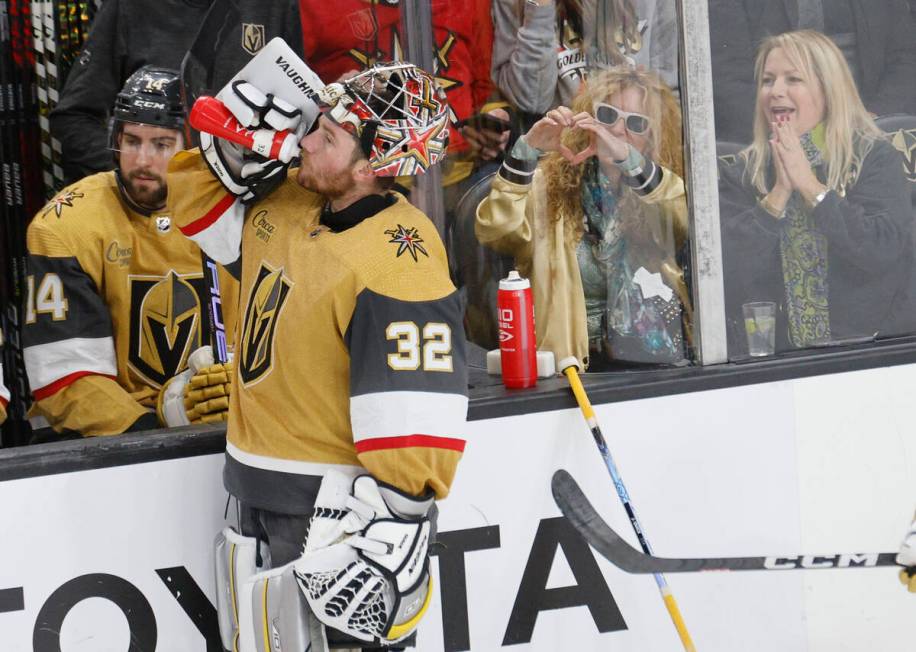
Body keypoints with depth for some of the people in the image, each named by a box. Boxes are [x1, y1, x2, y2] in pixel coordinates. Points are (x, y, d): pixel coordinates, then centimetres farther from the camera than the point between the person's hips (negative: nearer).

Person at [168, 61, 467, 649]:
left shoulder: (397, 260, -24)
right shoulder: (289, 204, 2)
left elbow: (414, 420, -27)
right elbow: (206, 210, 22)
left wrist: (387, 528, -27)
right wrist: (231, 149, 3)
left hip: (335, 508, -9)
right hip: (256, 491, 9)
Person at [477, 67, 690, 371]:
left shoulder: (659, 190, 11)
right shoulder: (553, 185, 7)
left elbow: (693, 217, -13)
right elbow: (494, 233, -9)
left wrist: (626, 157, -24)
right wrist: (526, 150, -17)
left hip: (656, 359, 1)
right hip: (569, 362, -1)